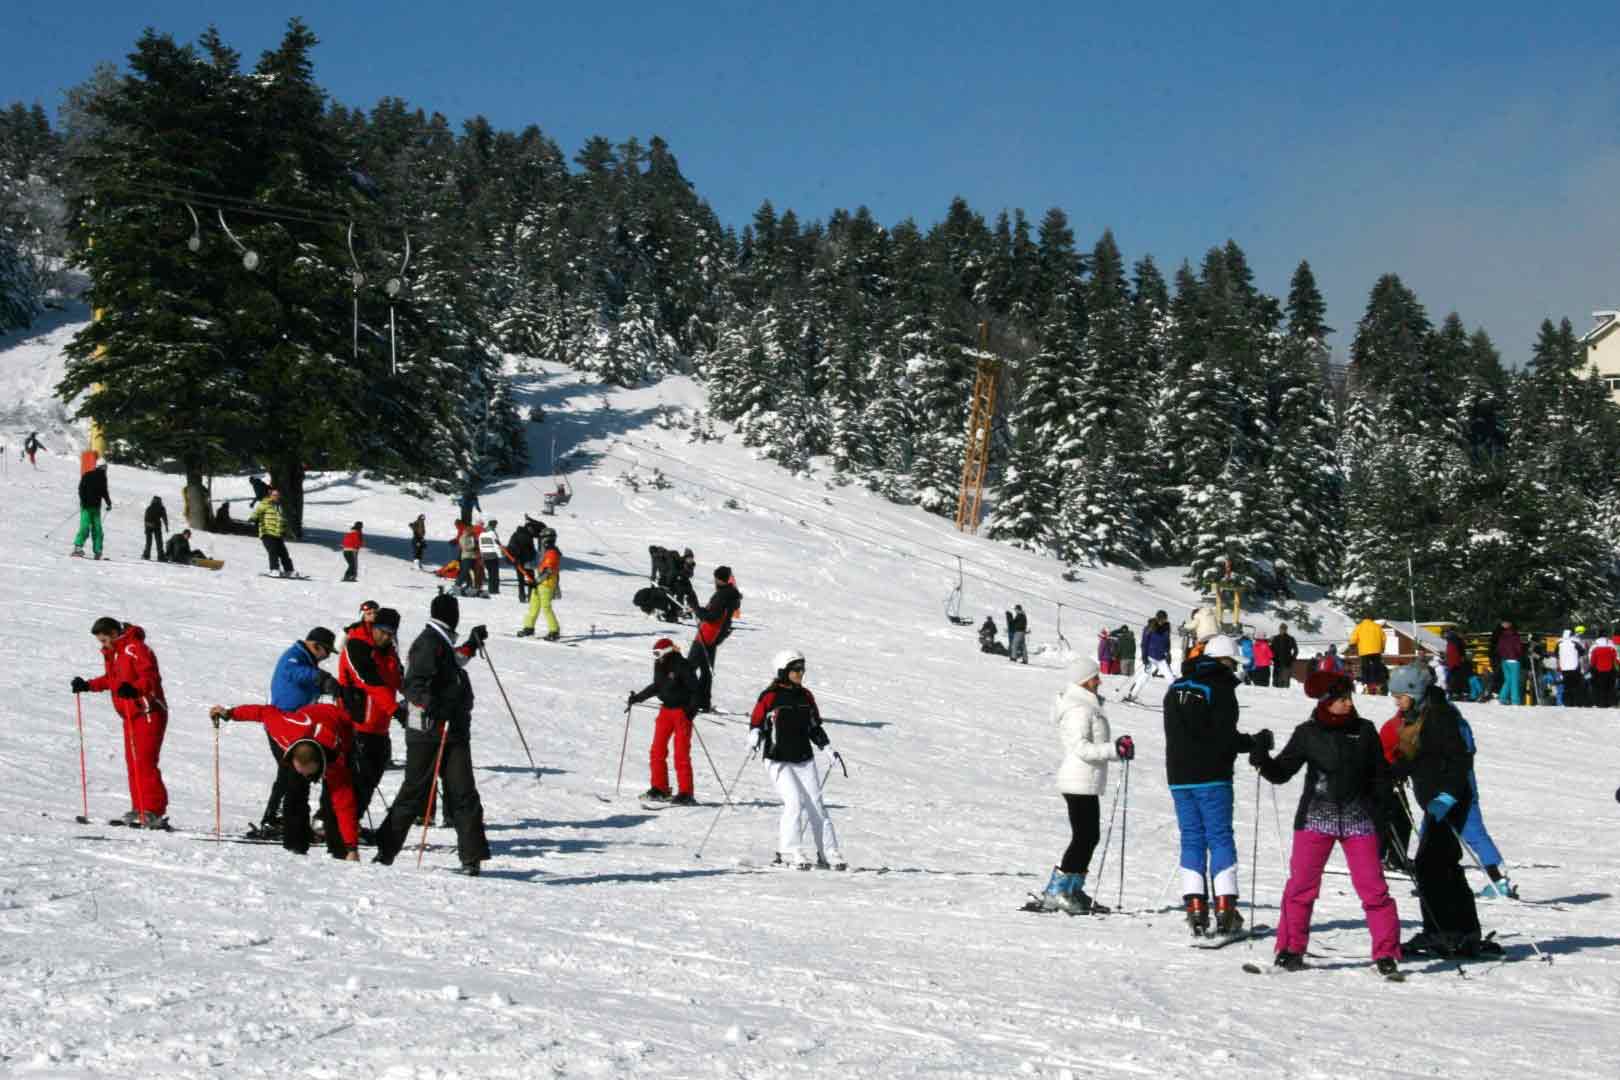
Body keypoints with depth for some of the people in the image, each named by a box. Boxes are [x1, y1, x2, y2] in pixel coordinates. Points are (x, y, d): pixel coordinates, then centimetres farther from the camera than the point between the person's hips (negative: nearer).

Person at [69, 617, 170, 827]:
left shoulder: (135, 649, -15)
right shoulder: (112, 652, 15)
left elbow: (151, 678, -25)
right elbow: (111, 679, 30)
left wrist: (134, 688, -41)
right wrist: (87, 685, 24)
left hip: (148, 713, -10)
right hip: (130, 716, 10)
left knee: (144, 763, -15)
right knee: (133, 763, 9)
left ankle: (154, 812, -16)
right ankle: (139, 809, 15)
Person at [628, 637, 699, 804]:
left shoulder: (681, 665, -14)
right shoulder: (660, 665, 8)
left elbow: (694, 688, -17)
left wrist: (691, 708, -29)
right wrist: (636, 698, 26)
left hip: (682, 711, -8)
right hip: (666, 710, 8)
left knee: (681, 754, -8)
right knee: (657, 752, 7)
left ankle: (686, 794, -4)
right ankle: (659, 789, 18)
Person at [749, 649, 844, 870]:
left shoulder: (805, 695, 9)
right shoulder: (770, 696, -7)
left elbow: (814, 725, 19)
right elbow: (756, 723, -5)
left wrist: (824, 742, 7)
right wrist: (754, 738, -24)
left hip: (804, 759, 5)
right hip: (778, 760, -5)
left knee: (816, 804, 2)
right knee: (794, 801, -17)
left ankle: (828, 853, 8)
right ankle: (788, 851, -5)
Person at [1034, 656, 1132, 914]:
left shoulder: (1087, 706, 17)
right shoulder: (1079, 710, -17)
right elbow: (1081, 748, -24)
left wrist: (1116, 746, 10)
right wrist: (1114, 749, -26)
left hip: (1086, 783, 11)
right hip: (1080, 783, -11)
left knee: (1090, 836, 14)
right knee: (1084, 837, -8)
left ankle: (1073, 891, 21)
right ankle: (1056, 892, -6)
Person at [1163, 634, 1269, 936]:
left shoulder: (1176, 688, 12)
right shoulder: (1220, 688, -10)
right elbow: (1226, 738, -16)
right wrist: (1257, 742, 0)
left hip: (1178, 776, 5)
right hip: (1211, 777, -5)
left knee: (1191, 840, 8)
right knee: (1220, 838, 1)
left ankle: (1195, 908, 1)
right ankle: (1225, 908, -4)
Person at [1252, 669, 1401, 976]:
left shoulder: (1364, 731, 5)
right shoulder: (1307, 734, 1)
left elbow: (1379, 774, 13)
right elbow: (1282, 772, 1)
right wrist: (1264, 761, -18)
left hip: (1358, 819, 1)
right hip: (1316, 817, 0)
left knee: (1373, 887, -4)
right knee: (1301, 885, -2)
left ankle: (1386, 953, 5)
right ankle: (1291, 949, 10)